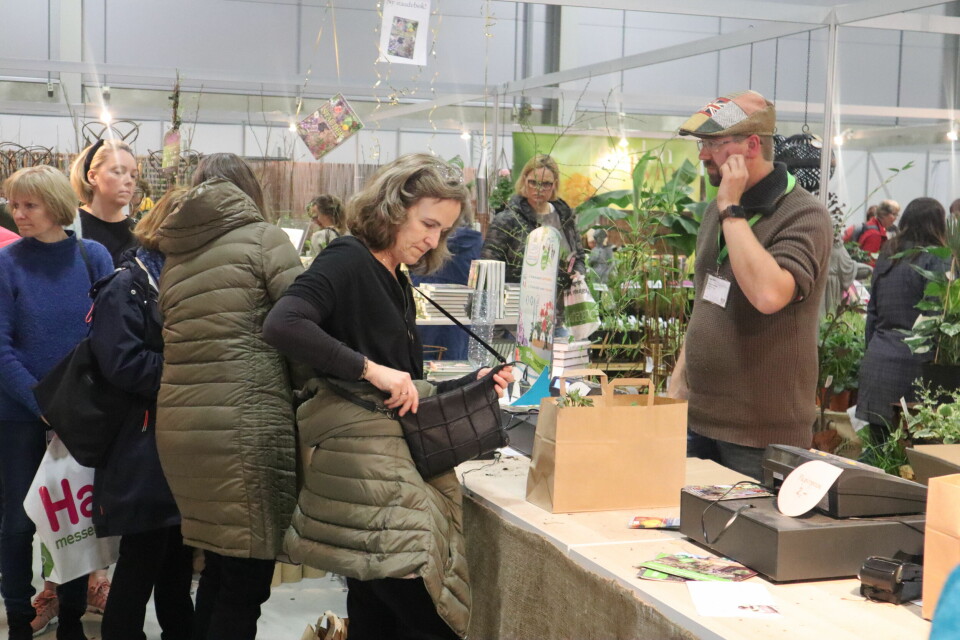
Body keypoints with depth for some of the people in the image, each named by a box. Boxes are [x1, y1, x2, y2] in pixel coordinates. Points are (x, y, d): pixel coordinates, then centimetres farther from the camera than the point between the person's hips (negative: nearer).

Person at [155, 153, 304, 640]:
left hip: (181, 425, 7)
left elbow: (175, 341, 16)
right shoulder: (262, 238, -1)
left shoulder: (173, 258, 17)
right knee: (246, 584, -1)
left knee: (219, 571, 19)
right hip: (243, 425, -7)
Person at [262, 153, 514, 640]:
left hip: (394, 467, 9)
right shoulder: (348, 262, -9)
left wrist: (473, 383, 7)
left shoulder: (397, 284, 18)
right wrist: (370, 368, -25)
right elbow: (281, 325, -26)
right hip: (362, 469, -9)